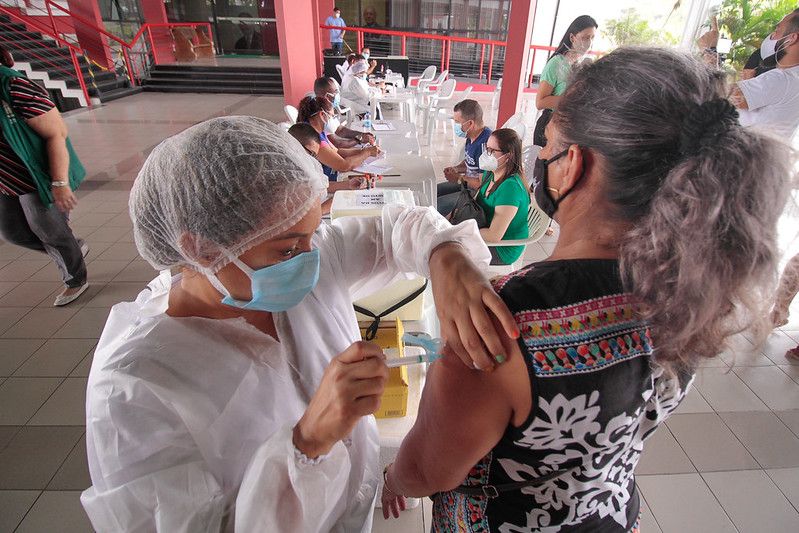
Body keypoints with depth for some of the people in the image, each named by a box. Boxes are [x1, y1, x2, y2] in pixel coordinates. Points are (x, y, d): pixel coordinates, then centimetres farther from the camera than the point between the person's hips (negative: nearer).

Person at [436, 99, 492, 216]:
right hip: (466, 183, 10)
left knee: (436, 206, -19)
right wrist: (456, 169, 1)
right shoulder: (471, 136, 2)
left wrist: (459, 178, -16)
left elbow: (484, 184, -28)